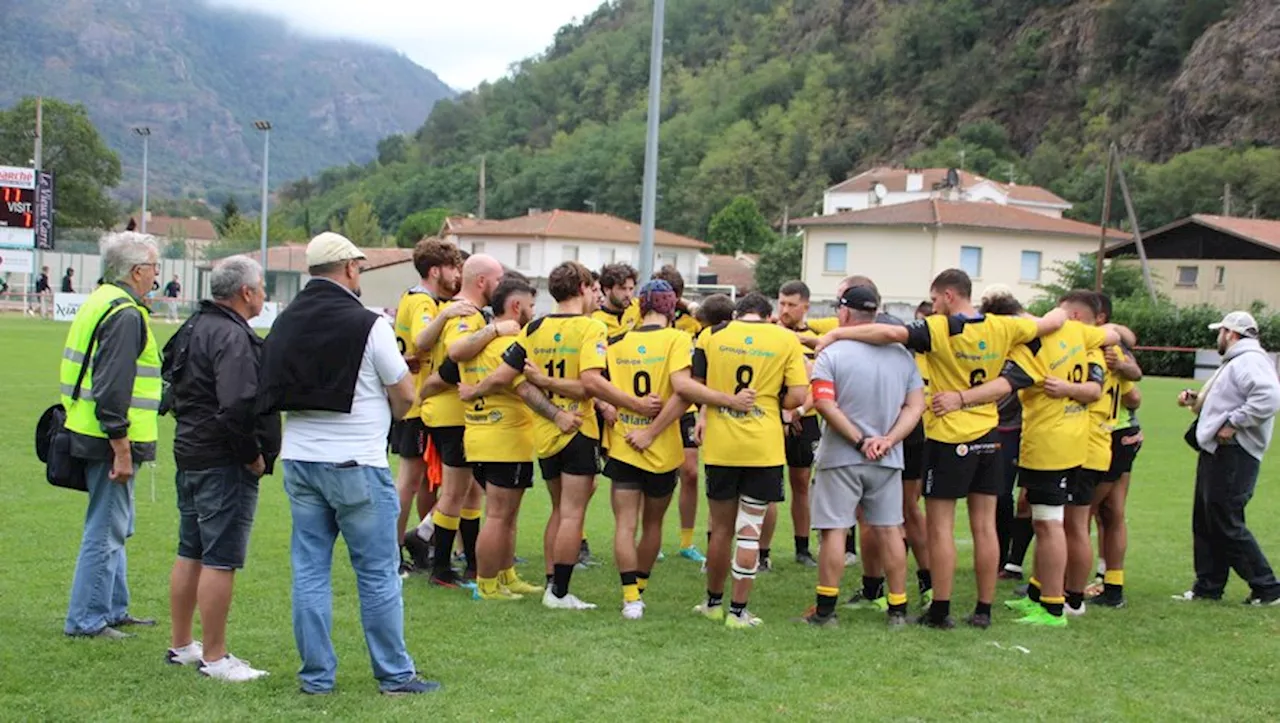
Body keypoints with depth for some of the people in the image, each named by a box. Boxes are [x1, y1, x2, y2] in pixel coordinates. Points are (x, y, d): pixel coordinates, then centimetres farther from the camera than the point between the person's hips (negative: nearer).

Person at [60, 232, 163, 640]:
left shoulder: (101, 302, 15)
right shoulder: (125, 315, -18)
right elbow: (112, 389, -24)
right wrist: (121, 450, -23)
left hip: (92, 436, 11)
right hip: (110, 441, -11)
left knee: (115, 528, 19)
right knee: (105, 532, -4)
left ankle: (113, 610, 28)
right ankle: (86, 620, 2)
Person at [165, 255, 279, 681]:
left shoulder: (196, 327, 14)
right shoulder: (233, 337, -18)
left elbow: (180, 389, 22)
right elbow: (237, 407, -28)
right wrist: (253, 456, -16)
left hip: (190, 452, 11)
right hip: (224, 463, -11)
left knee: (190, 554, 17)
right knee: (221, 561, -5)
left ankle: (181, 645, 27)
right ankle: (214, 658, 0)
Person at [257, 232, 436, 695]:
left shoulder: (286, 323, 5)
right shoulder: (367, 325, -12)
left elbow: (275, 391, 12)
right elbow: (404, 394, -6)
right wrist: (385, 416, 15)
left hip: (300, 459, 6)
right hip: (356, 464, -5)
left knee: (309, 569, 10)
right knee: (378, 572, 4)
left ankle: (316, 676, 14)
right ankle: (394, 675, 11)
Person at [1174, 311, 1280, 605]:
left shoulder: (1250, 361, -15)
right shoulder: (1235, 362, 21)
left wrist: (1233, 423, -26)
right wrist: (1195, 399, 11)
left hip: (1233, 455, -11)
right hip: (1216, 452, 11)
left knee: (1226, 524, -8)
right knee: (1205, 522, 14)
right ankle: (1208, 587, 20)